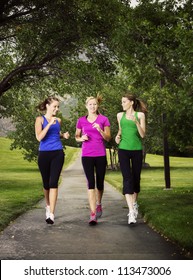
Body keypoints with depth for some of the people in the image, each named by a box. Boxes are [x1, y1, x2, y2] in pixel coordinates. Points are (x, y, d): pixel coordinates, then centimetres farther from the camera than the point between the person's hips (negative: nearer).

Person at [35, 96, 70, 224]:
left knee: (53, 182, -12)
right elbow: (39, 137, -15)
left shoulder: (58, 120, 10)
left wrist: (64, 135, 8)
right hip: (44, 154, -1)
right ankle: (48, 206, 37)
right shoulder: (40, 119, -1)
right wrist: (49, 124, -22)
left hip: (57, 154, 1)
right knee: (46, 183, 11)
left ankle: (51, 214, -15)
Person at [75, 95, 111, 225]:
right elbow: (76, 137, 16)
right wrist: (81, 138, -7)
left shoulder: (104, 119, 2)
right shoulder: (81, 120, 6)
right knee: (91, 183, -10)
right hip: (87, 156, 0)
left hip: (101, 155, 0)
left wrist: (100, 130, -16)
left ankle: (99, 204, 39)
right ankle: (93, 214, -14)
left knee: (100, 183, 10)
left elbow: (108, 138, 2)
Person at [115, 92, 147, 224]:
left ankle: (134, 203, 33)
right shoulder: (120, 115, 9)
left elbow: (143, 134, -5)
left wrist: (136, 122, -19)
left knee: (136, 177, 9)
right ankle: (131, 211, -19)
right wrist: (118, 136, 3)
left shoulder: (140, 115, 1)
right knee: (127, 178, -13)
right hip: (123, 149, 1)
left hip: (137, 149, 0)